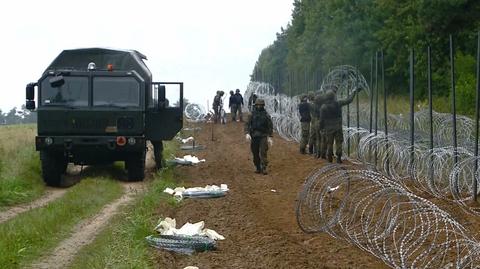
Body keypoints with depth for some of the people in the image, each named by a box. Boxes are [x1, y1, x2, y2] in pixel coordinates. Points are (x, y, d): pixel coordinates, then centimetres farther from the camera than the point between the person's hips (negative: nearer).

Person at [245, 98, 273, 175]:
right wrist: (247, 133, -15)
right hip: (254, 136, 2)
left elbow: (270, 126, 6)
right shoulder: (252, 115, 6)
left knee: (263, 153, -11)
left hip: (263, 136, -2)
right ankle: (258, 168, 15)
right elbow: (247, 124, 0)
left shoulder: (266, 115, 3)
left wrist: (270, 137, 1)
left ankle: (264, 168, -10)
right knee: (255, 153, 5)